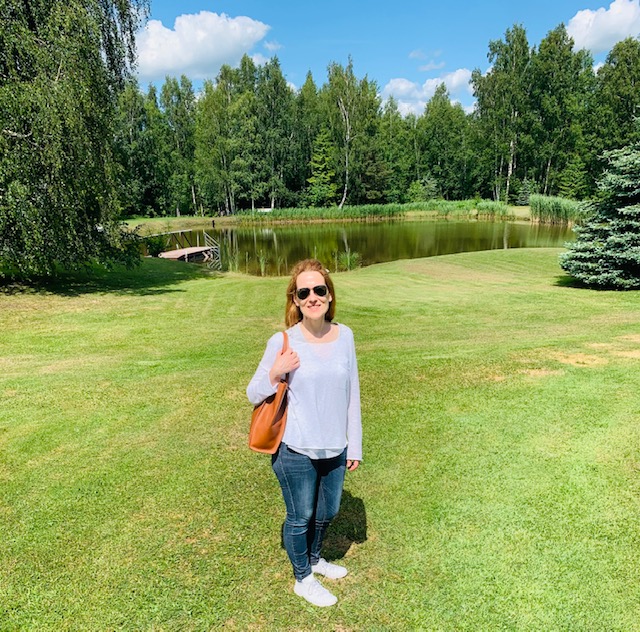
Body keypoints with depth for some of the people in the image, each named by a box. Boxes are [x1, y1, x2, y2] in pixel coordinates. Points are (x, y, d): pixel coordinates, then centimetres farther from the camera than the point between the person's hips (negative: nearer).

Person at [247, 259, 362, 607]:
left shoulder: (345, 336, -5)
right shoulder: (282, 342, -16)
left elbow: (352, 393, 2)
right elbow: (253, 395, -6)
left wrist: (354, 445, 7)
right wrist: (275, 373, -26)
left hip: (335, 448, 4)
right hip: (295, 451, -4)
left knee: (327, 512, 24)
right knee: (300, 517, 16)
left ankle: (314, 559, 55)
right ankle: (303, 579, 45)